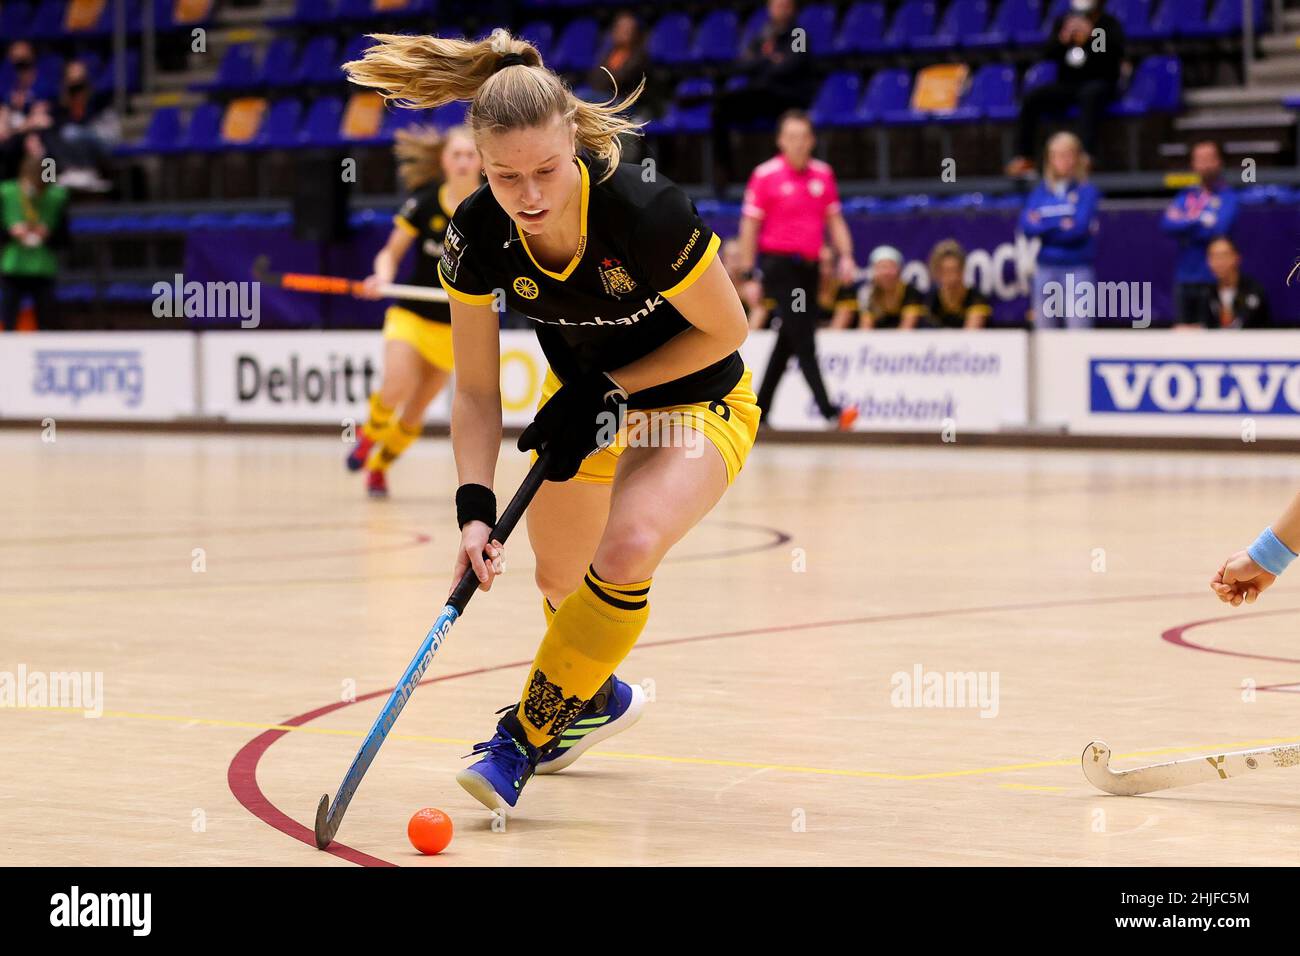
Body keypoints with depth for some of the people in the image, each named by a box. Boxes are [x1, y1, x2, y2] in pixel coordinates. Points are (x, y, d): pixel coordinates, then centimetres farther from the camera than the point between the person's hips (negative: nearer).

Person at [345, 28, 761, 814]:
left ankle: (525, 737, -9)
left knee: (625, 552, -28)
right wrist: (475, 507, -26)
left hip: (698, 404, -5)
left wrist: (611, 388, -21)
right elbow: (477, 392, -13)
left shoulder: (649, 213, -36)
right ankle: (601, 698, 52)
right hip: (583, 401, 5)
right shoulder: (477, 235, -24)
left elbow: (725, 330, -19)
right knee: (559, 581, 17)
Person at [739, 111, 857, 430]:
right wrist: (750, 274, -7)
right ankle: (827, 409, -19)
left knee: (788, 342, 10)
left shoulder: (823, 174, 8)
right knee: (803, 339, -12)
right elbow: (750, 225, -4)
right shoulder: (765, 175, -5)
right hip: (778, 263, -6)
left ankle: (760, 410, 21)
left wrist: (845, 256, 0)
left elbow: (834, 220, 15)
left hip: (808, 265, 6)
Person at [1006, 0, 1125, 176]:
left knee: (1090, 94, -39)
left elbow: (1117, 49, -19)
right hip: (1066, 85, 4)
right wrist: (1063, 39, -19)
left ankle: (1087, 155, -47)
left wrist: (1091, 34, -33)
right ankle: (1024, 158, -16)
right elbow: (1047, 54, 1)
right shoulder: (1063, 21, 10)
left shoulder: (1109, 24, 1)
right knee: (1031, 97, -19)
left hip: (1099, 84, -4)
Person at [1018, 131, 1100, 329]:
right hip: (1046, 270, 4)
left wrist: (1044, 226, -4)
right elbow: (1027, 225, -1)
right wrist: (1061, 225, -11)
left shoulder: (1087, 191, 0)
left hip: (1079, 270, -4)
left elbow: (1080, 228, -12)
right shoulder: (1040, 192, 11)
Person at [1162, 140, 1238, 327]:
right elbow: (1167, 224, -1)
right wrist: (1200, 221, -10)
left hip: (1212, 280, -4)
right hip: (1184, 279, 4)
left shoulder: (1227, 197, -1)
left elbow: (1218, 230, -15)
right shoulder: (1186, 196, 12)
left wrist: (1182, 224, -4)